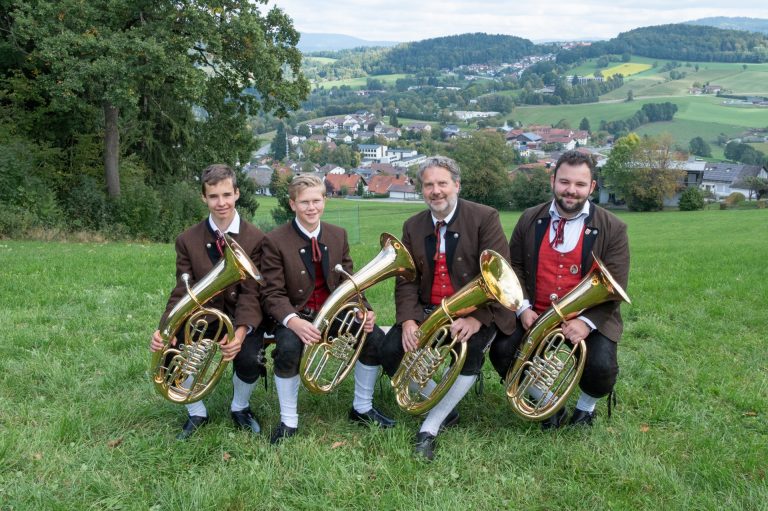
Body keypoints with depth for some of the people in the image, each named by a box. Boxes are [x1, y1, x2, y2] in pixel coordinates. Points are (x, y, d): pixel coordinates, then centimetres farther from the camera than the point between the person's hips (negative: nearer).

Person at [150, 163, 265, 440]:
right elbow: (182, 292, -7)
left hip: (242, 317, -2)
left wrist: (240, 332, -35)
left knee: (249, 360, -30)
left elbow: (250, 293, -16)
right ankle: (196, 412, 6)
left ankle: (240, 408, 8)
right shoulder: (187, 240, -3)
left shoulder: (256, 239, -9)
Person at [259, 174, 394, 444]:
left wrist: (363, 310, -14)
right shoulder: (275, 241, -10)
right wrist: (293, 321, -33)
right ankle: (288, 421, -12)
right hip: (295, 315, -4)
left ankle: (361, 408, 7)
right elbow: (273, 294, -13)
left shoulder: (338, 235, 5)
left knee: (375, 337, -16)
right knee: (288, 348, -35)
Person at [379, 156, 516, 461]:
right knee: (391, 351, -17)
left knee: (470, 353, -34)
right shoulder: (412, 226, 8)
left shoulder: (484, 218, -7)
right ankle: (447, 410, 5)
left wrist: (477, 318, -28)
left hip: (475, 313, -4)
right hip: (429, 310, 4)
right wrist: (408, 319, -14)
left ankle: (430, 428, -16)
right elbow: (406, 280, 4)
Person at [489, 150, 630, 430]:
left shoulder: (612, 229, -4)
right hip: (536, 315, 2)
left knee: (601, 366, -27)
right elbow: (514, 266, 8)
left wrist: (587, 322, -22)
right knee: (502, 352, -19)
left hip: (587, 319, -2)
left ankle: (585, 408, 12)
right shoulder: (530, 219, 4)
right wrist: (523, 308, -7)